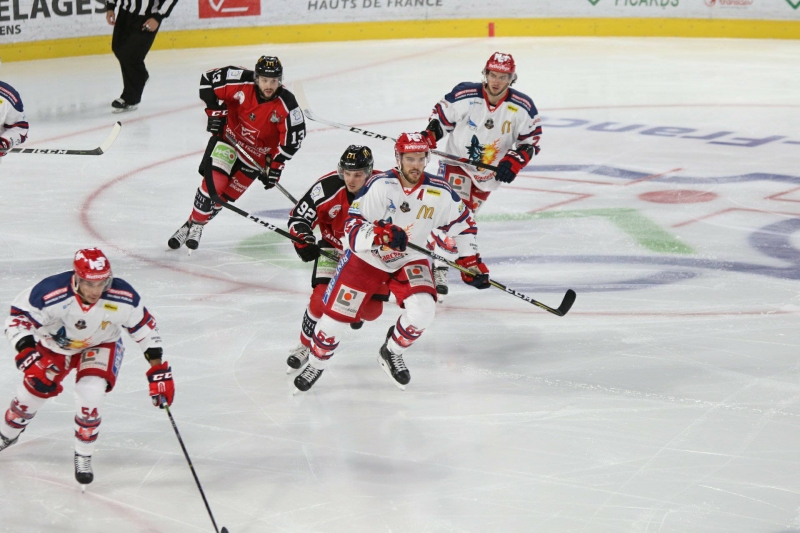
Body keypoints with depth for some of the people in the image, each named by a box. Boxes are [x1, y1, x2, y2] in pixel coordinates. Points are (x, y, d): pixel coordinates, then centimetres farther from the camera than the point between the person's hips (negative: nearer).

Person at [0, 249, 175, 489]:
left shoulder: (123, 297, -33)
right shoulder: (51, 293, -39)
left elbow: (144, 327, -17)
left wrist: (159, 370, -16)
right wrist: (26, 352, -44)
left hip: (100, 345, 0)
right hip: (56, 343, 0)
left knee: (90, 393, -22)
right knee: (34, 388, 7)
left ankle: (84, 456, 2)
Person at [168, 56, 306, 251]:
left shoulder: (286, 106, -23)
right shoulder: (243, 83, -24)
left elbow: (293, 137, -13)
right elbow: (209, 79, -12)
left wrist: (276, 166, -15)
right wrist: (215, 110, -15)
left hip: (257, 154, 1)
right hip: (229, 137, -1)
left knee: (228, 194, 0)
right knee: (213, 182, -16)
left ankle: (197, 226, 19)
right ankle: (192, 223, 1)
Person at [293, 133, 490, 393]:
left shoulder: (440, 193, -13)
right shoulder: (379, 185, -23)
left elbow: (462, 222, 5)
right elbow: (352, 230, -26)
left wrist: (470, 259, 1)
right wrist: (380, 234, -44)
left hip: (410, 260, 2)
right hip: (365, 257, -2)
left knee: (423, 310, -22)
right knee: (337, 313, -1)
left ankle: (391, 353, 8)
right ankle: (316, 363, 28)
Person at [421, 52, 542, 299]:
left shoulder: (522, 108, -14)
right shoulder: (464, 95, -19)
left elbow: (531, 140, -5)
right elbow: (441, 115, -3)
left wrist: (512, 163, -17)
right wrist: (426, 139, -13)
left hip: (488, 172, 3)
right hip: (456, 161, -3)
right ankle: (438, 269, -18)